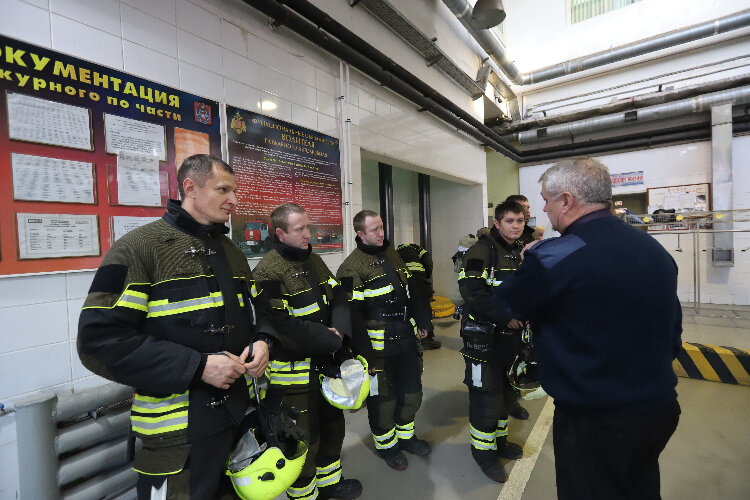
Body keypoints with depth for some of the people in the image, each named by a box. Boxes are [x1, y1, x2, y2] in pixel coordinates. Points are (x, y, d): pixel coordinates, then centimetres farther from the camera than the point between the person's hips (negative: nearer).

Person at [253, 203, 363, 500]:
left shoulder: (313, 260, 5)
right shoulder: (268, 271, -21)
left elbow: (338, 296, 6)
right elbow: (282, 325, -26)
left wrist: (339, 328, -14)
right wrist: (331, 340, -18)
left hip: (326, 362, 8)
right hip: (294, 371, -8)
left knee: (333, 422, 24)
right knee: (303, 438, 9)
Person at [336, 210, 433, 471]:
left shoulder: (392, 254, 10)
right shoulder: (352, 266, -15)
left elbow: (411, 290, 17)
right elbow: (351, 314, -18)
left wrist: (422, 322, 13)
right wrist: (364, 353, -19)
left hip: (406, 339, 7)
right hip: (379, 346, -7)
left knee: (411, 390, 20)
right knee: (383, 396, 9)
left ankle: (405, 435, 44)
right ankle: (386, 444, 35)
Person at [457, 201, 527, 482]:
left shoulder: (519, 253, 13)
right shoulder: (483, 250, -15)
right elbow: (470, 289, -26)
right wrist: (504, 315, -23)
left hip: (510, 334, 8)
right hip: (483, 335, -8)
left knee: (504, 390, 20)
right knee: (486, 393, 1)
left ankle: (499, 438, 40)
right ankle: (483, 449, 22)